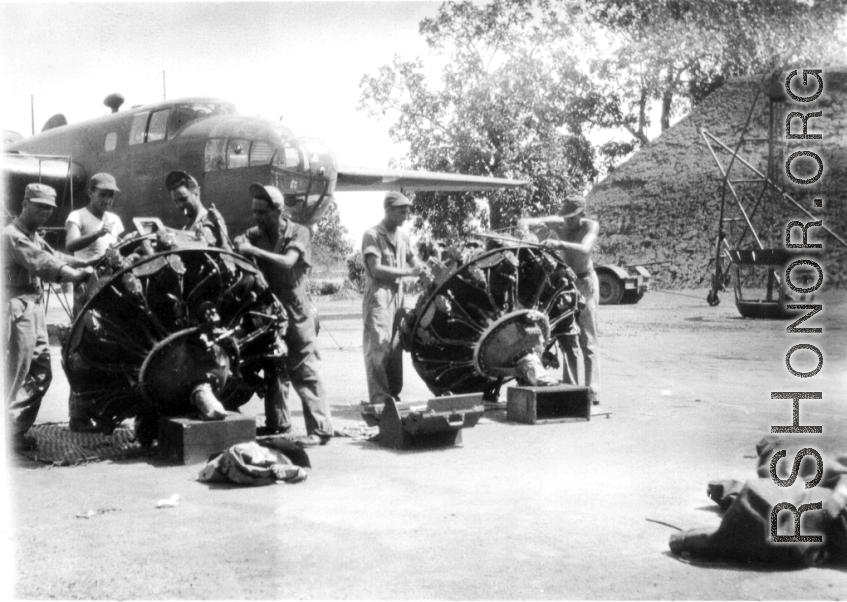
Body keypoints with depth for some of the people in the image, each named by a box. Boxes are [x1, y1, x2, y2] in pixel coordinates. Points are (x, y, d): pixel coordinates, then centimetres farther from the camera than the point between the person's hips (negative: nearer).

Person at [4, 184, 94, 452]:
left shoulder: (34, 236, 21)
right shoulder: (13, 235, -13)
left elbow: (53, 257, 12)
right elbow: (42, 264, -24)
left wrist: (87, 263, -2)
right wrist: (76, 274, -32)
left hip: (35, 308, 10)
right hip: (18, 308, -10)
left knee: (41, 373, 13)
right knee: (16, 376, -6)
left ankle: (18, 429, 21)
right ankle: (9, 434, 1)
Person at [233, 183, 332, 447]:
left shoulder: (299, 233, -6)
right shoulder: (255, 234, 6)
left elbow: (287, 262, -23)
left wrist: (253, 250, -30)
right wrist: (228, 242, -26)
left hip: (294, 314, -5)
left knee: (305, 373, -8)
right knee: (272, 370, 15)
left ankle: (320, 428, -7)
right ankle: (277, 421, 28)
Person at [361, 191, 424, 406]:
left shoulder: (402, 236, 15)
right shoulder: (372, 235, -7)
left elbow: (413, 262, 22)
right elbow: (376, 270, -15)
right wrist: (408, 272, -16)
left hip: (397, 297, 7)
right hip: (378, 298, -7)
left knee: (396, 349, 10)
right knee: (378, 348, -11)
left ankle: (394, 395, 18)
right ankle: (379, 399, -13)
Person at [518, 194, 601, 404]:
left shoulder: (590, 226, -15)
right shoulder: (559, 223, -6)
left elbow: (585, 249, -34)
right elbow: (523, 222, -10)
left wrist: (560, 244, -48)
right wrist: (525, 225, -34)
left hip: (585, 283, -4)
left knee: (588, 342, -6)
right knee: (567, 341, 7)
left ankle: (592, 393, -6)